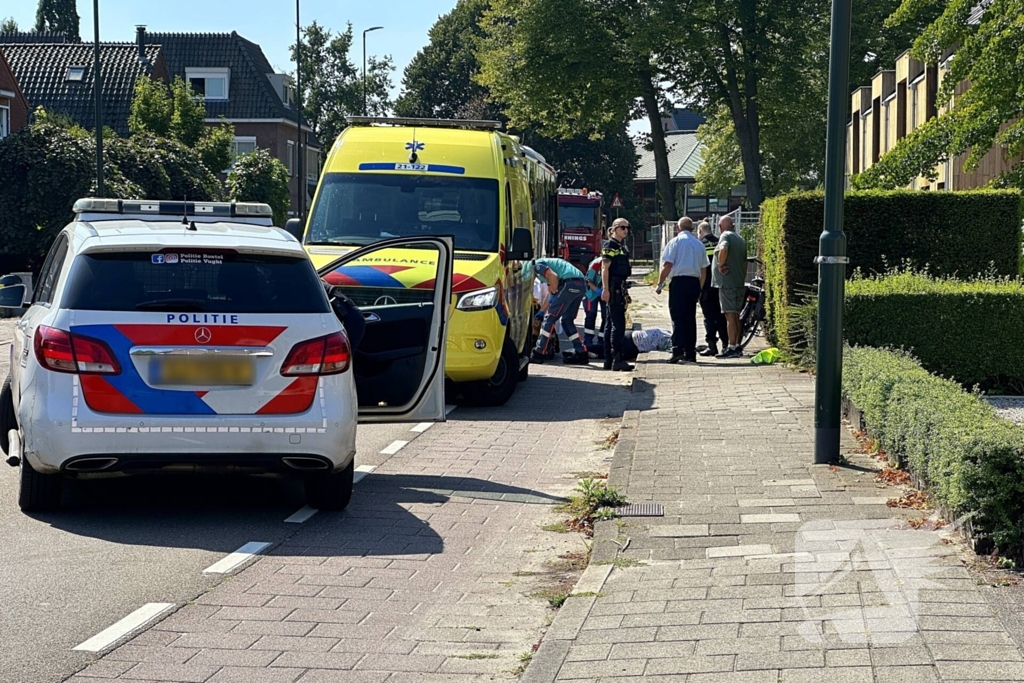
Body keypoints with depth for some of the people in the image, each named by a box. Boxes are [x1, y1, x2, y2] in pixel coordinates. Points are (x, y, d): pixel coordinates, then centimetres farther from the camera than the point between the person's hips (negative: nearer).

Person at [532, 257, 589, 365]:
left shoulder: (537, 265, 4)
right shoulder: (545, 264, 33)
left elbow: (553, 277, -14)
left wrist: (554, 293, -1)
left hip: (569, 284, -9)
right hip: (581, 284, 9)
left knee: (549, 318, -1)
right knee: (567, 320, 18)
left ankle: (538, 354, 0)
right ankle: (581, 354, 16)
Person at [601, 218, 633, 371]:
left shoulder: (622, 246, 18)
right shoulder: (610, 245, -9)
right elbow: (605, 268, -15)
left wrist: (624, 291, 24)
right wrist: (605, 289, -21)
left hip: (620, 287, 10)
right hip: (612, 287, -10)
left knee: (611, 324, 11)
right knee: (618, 324, -13)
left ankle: (609, 360, 15)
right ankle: (617, 359, -16)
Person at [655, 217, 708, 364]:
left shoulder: (675, 242, -2)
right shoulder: (699, 244, 14)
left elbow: (667, 265, -9)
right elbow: (704, 270, 15)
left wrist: (660, 283, -1)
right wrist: (699, 289, 22)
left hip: (679, 281, -5)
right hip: (694, 282, 5)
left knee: (677, 318, -7)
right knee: (690, 317, 9)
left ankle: (677, 350, -18)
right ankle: (690, 353, 10)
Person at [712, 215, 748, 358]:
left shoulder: (725, 236, -9)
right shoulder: (740, 239, 18)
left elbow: (723, 249, -33)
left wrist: (720, 265, -19)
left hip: (727, 282, -9)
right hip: (739, 283, 9)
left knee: (730, 315, -9)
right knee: (736, 316, 14)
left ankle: (732, 348, -11)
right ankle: (737, 346, 18)